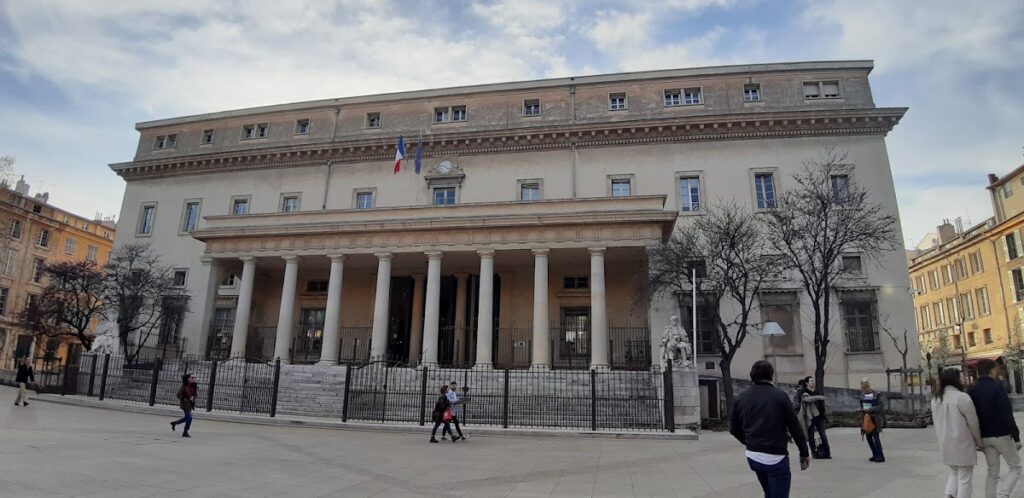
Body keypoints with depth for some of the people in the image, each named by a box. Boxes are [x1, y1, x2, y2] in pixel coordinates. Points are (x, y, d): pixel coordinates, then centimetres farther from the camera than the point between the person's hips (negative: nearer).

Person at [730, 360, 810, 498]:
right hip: (775, 457, -5)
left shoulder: (741, 398, 4)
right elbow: (795, 427, -6)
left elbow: (733, 428, 8)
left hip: (752, 456, 5)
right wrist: (804, 453, 4)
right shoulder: (780, 396, -9)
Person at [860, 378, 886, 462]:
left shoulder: (876, 394, -12)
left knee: (876, 436, -9)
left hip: (875, 418, -7)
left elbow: (881, 406, -15)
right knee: (868, 436, 10)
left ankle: (880, 456, -1)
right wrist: (862, 410, 1)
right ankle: (875, 455, 23)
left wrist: (869, 410, -19)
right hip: (866, 418, 7)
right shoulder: (862, 395, 6)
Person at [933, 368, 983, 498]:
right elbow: (973, 423, -9)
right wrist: (979, 442, 5)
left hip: (945, 444, 5)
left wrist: (943, 438, 16)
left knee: (954, 473, 20)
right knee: (964, 478, 6)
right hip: (962, 444, -5)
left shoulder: (935, 399, 4)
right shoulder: (962, 397, -15)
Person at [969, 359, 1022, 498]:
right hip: (1002, 435, -5)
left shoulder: (973, 391, 7)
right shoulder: (997, 387, -11)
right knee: (1015, 468, 8)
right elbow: (1007, 414, -16)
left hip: (985, 437, 5)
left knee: (992, 472, 11)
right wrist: (1016, 437, -10)